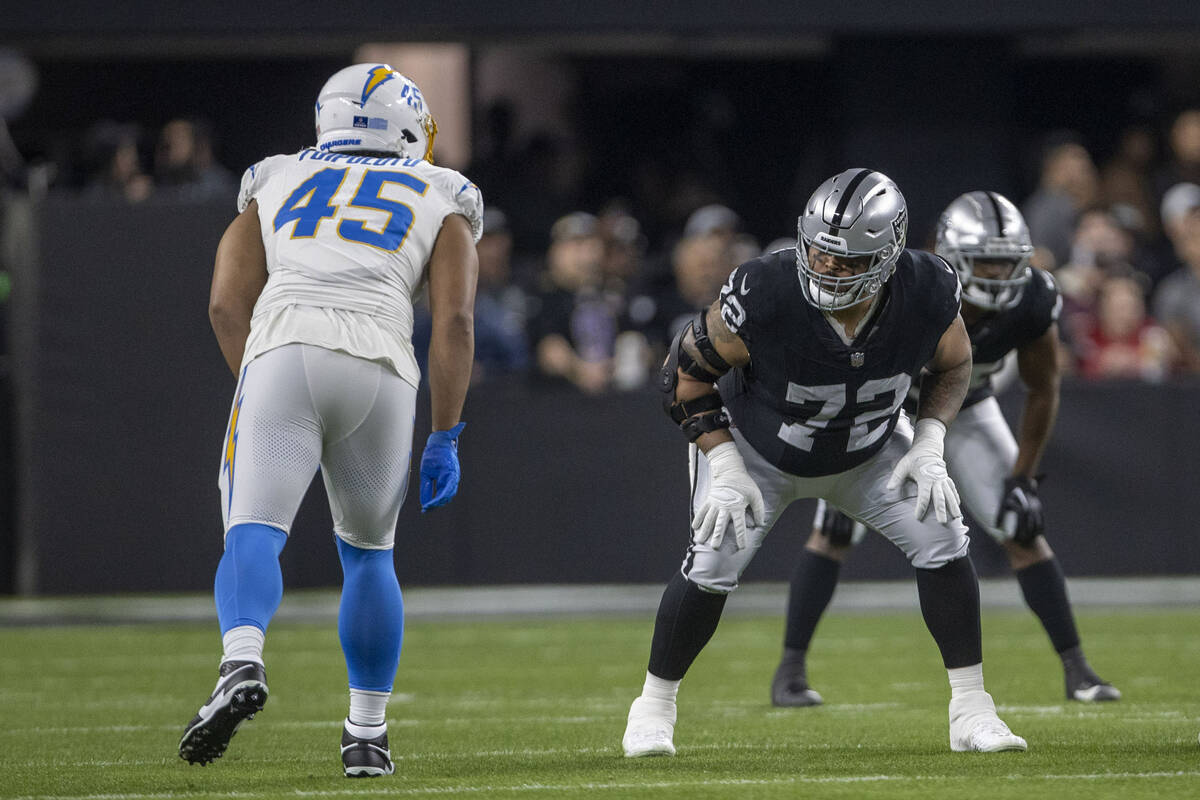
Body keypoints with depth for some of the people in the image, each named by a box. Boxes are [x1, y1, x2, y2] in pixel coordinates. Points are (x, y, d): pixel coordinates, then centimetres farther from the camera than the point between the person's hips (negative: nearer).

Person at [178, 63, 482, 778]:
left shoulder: (274, 186, 27)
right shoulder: (440, 202, 23)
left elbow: (227, 304, 17)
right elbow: (454, 322, 10)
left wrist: (263, 391, 26)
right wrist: (445, 440, 11)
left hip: (280, 354, 0)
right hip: (380, 369, 0)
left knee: (253, 532, -10)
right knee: (368, 553, 19)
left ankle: (242, 663, -41)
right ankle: (368, 733, 20)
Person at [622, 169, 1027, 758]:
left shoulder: (927, 295, -29)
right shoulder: (765, 296, -37)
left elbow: (953, 364, -4)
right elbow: (688, 370, -19)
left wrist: (928, 446, -17)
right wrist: (726, 468, -23)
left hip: (869, 452, 3)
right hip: (757, 449, -3)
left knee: (942, 543, -11)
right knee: (713, 561, -17)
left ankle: (971, 712, 2)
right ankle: (654, 706, 7)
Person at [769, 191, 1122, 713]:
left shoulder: (1031, 306, -27)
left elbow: (1042, 392, -8)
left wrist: (1022, 480, -8)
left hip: (965, 414, 3)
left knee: (1022, 530, -6)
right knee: (835, 529, -15)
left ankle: (1076, 669, 2)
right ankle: (790, 669, -5)